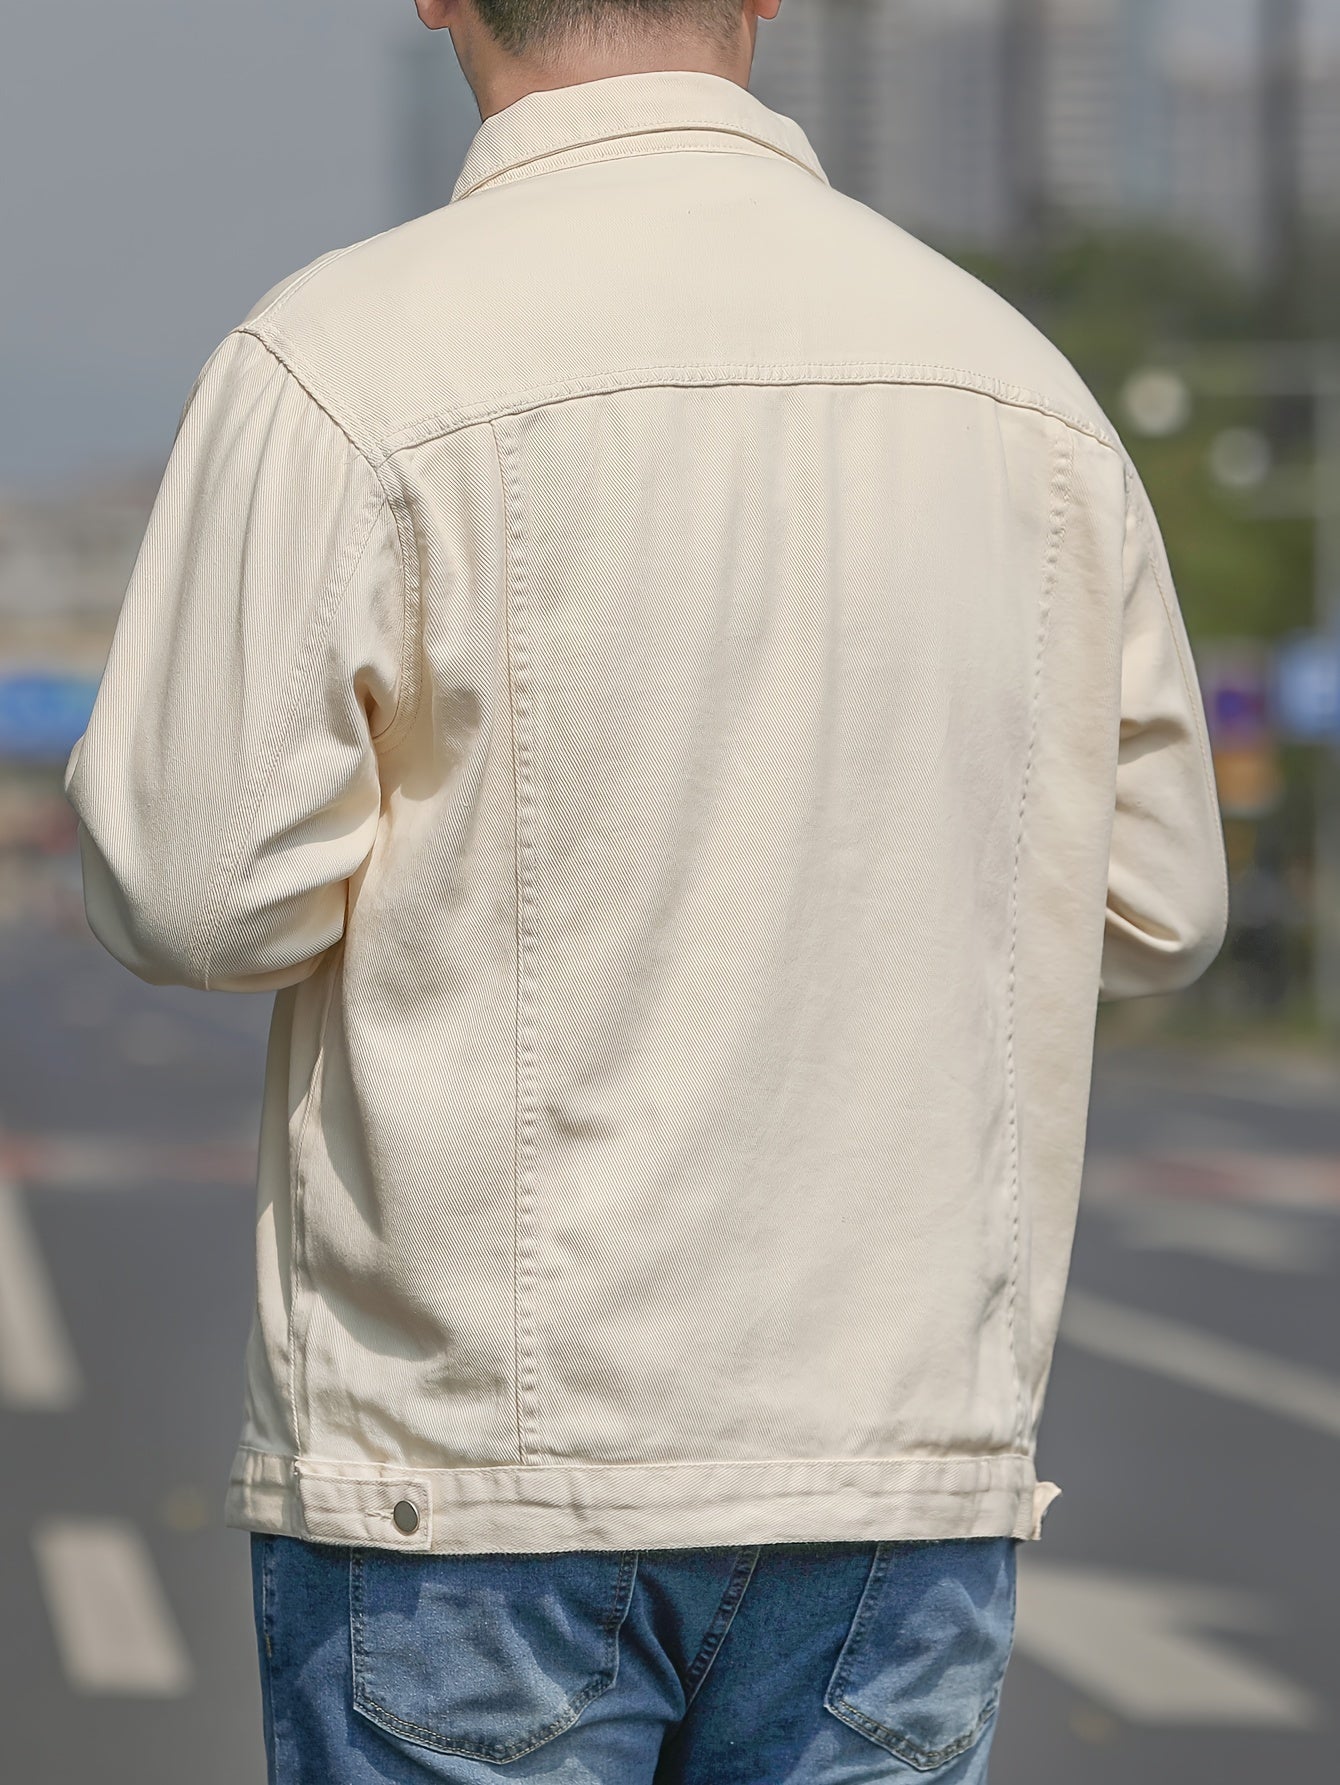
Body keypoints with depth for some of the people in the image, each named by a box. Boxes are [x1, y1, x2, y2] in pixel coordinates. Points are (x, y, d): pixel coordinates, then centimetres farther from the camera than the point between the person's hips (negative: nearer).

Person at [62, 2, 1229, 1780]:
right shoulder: (1019, 384, 4)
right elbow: (1153, 908, 10)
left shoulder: (349, 364, -10)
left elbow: (201, 889, -11)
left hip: (475, 1447, -4)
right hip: (904, 1450, 4)